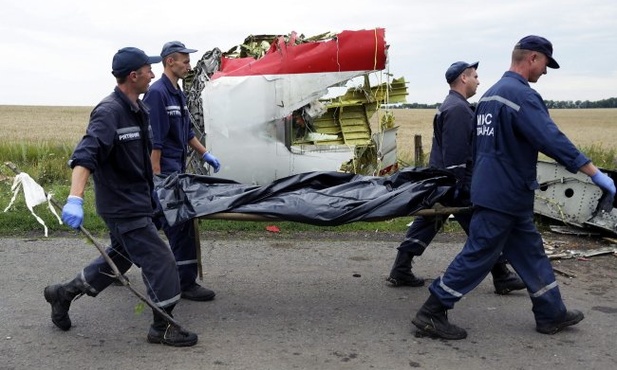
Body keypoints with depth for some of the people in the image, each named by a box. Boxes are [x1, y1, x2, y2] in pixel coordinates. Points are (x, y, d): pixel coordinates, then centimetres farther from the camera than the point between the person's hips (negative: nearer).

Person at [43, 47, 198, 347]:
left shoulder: (139, 110, 8)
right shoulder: (108, 112, -21)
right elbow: (85, 155, -33)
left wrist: (150, 187, 28)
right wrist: (75, 199, -44)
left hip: (136, 201, 10)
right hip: (122, 206, -10)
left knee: (120, 256, 23)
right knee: (160, 260, -5)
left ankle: (63, 293, 38)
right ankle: (163, 327, 11)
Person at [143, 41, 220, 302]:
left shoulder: (178, 94, 16)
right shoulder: (157, 93, -14)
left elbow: (187, 132, 24)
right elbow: (153, 140, -19)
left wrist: (206, 154, 21)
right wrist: (156, 176, -21)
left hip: (175, 170, 10)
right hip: (164, 170, -10)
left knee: (155, 219, 16)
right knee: (180, 224, -7)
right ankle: (186, 283, 1)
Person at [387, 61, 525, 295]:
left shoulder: (450, 106, 19)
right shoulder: (458, 109, -17)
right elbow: (455, 153, -23)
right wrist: (456, 186, -24)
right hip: (456, 182, -11)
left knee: (426, 224, 10)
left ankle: (400, 271, 12)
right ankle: (502, 278, 10)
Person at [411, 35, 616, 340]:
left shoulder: (491, 94, 14)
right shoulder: (522, 95, -18)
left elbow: (482, 144, 22)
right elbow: (552, 140, -25)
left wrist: (481, 181, 30)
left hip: (498, 191, 10)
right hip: (504, 196, -10)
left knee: (531, 252, 17)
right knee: (478, 256, -3)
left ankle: (552, 314, 28)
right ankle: (430, 315, 3)